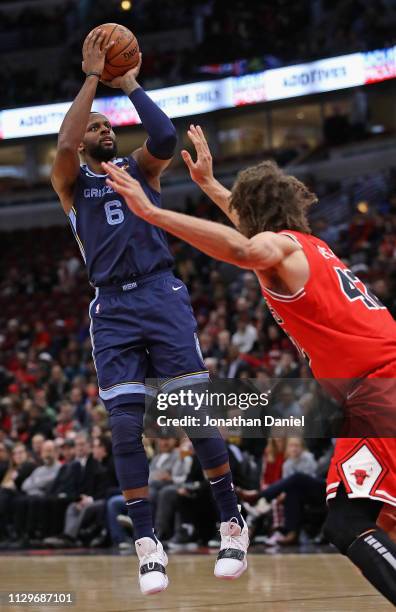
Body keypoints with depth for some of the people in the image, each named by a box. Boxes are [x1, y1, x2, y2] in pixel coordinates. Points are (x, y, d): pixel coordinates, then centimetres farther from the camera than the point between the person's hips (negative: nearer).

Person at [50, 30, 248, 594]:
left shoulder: (140, 168, 15)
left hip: (162, 295, 0)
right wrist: (93, 76, -7)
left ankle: (232, 522, 3)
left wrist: (130, 85, -1)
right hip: (112, 309, 0)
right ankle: (147, 542, -2)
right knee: (126, 426, -8)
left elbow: (165, 137, -8)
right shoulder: (71, 182, 13)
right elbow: (65, 141, -10)